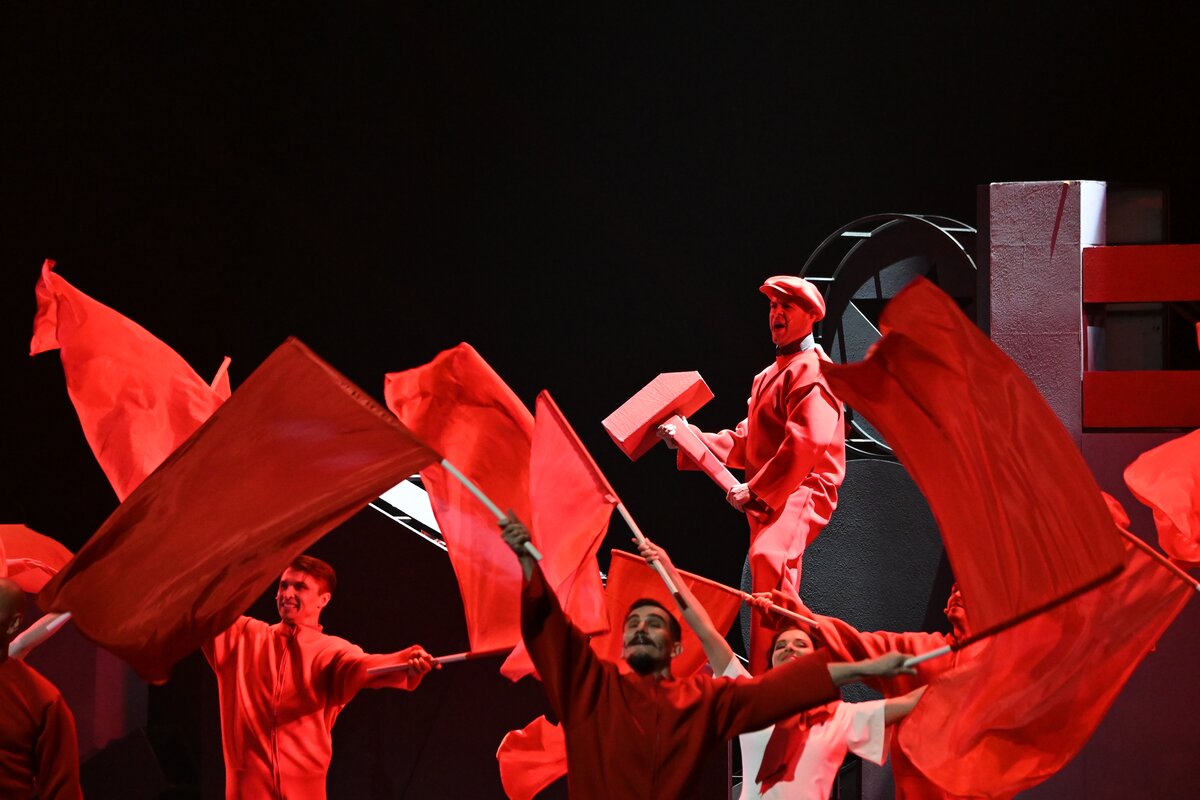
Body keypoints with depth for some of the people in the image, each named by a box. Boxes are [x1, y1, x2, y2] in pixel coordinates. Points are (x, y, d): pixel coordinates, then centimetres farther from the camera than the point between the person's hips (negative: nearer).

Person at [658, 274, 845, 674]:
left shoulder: (813, 371, -8)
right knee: (775, 582, 15)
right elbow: (746, 441, 27)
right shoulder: (770, 375, 25)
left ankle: (767, 675, -41)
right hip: (768, 497, 11)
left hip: (803, 490, -11)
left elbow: (806, 442, -20)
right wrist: (696, 440, 14)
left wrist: (754, 489, -21)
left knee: (768, 555, -34)